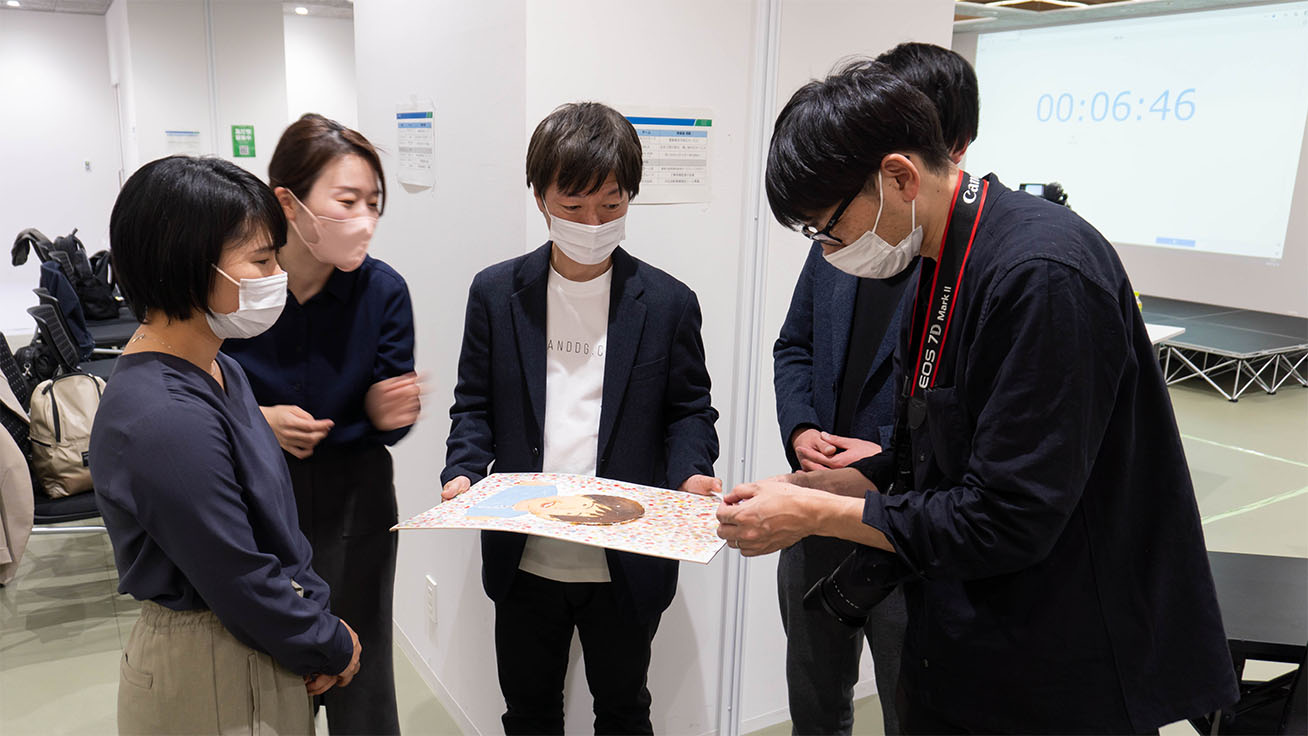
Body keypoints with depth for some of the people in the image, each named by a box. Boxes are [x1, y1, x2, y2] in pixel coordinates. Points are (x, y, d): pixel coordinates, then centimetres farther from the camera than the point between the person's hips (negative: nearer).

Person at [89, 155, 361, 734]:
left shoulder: (220, 371, 1)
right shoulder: (166, 422, -30)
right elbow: (242, 587, -24)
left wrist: (315, 618, 1)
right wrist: (334, 647, -9)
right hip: (211, 684, -9)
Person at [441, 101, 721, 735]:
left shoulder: (667, 302, -5)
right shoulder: (496, 293, -1)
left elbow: (689, 409, 1)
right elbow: (475, 405, 3)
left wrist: (691, 472, -19)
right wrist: (463, 472, -15)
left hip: (626, 565, -1)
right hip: (526, 559, 2)